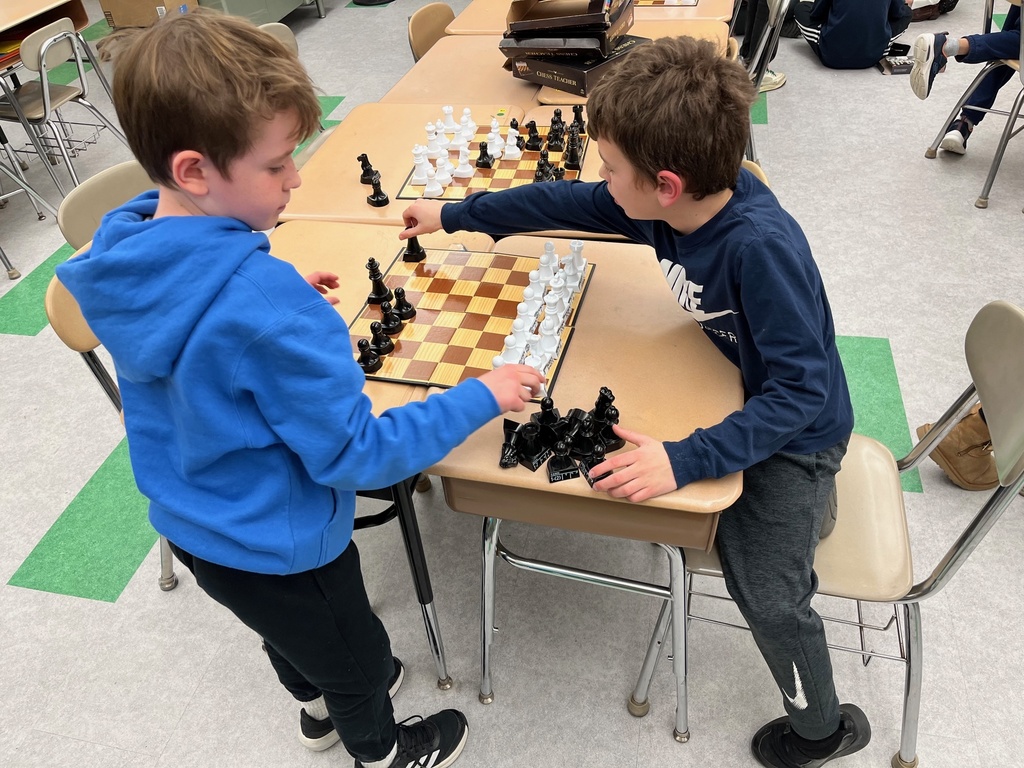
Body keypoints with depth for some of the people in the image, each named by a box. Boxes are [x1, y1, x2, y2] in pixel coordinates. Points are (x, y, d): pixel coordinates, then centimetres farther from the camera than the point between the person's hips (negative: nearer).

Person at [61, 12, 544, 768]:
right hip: (275, 544, -7)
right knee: (357, 656, 25)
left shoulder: (126, 252, -12)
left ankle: (321, 705, 65)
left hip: (193, 521, 7)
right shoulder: (263, 303, -39)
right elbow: (355, 453, -31)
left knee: (293, 634, 36)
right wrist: (479, 398, -23)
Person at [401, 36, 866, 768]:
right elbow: (564, 201, -4)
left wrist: (685, 459, -43)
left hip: (795, 428, -6)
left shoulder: (760, 246, -39)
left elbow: (799, 390, -36)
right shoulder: (673, 201, -17)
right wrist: (454, 215, 5)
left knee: (769, 596, 1)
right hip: (745, 396, 7)